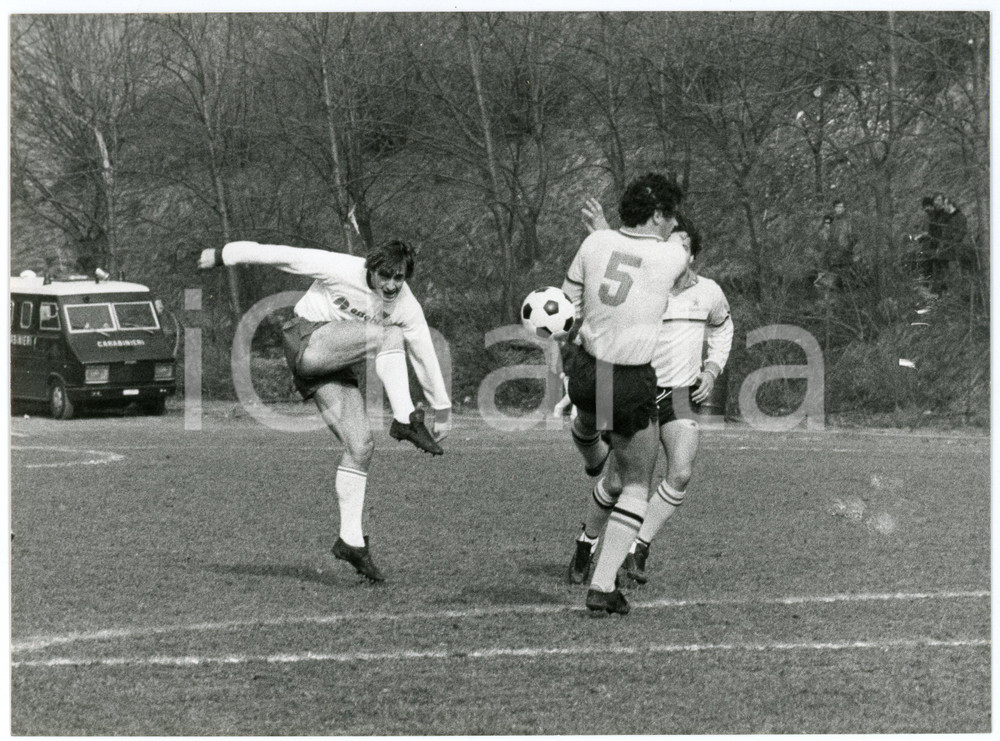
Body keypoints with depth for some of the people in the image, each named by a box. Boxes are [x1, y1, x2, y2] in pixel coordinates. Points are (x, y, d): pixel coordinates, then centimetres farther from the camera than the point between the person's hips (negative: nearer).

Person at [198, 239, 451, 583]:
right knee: (390, 335, -26)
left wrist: (442, 409, 11)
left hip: (338, 365, 6)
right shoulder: (342, 270, -19)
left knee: (361, 447, -8)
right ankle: (405, 420, -22)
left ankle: (351, 539, -3)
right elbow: (281, 255, -13)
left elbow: (424, 355, 6)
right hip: (305, 344, -6)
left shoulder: (406, 306, -5)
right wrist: (222, 255, -8)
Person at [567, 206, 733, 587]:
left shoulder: (708, 292, 3)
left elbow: (722, 327, 24)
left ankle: (638, 549, -10)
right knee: (618, 481, -6)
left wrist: (712, 370, 8)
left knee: (681, 473, -20)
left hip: (681, 397, 2)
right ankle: (587, 542, 20)